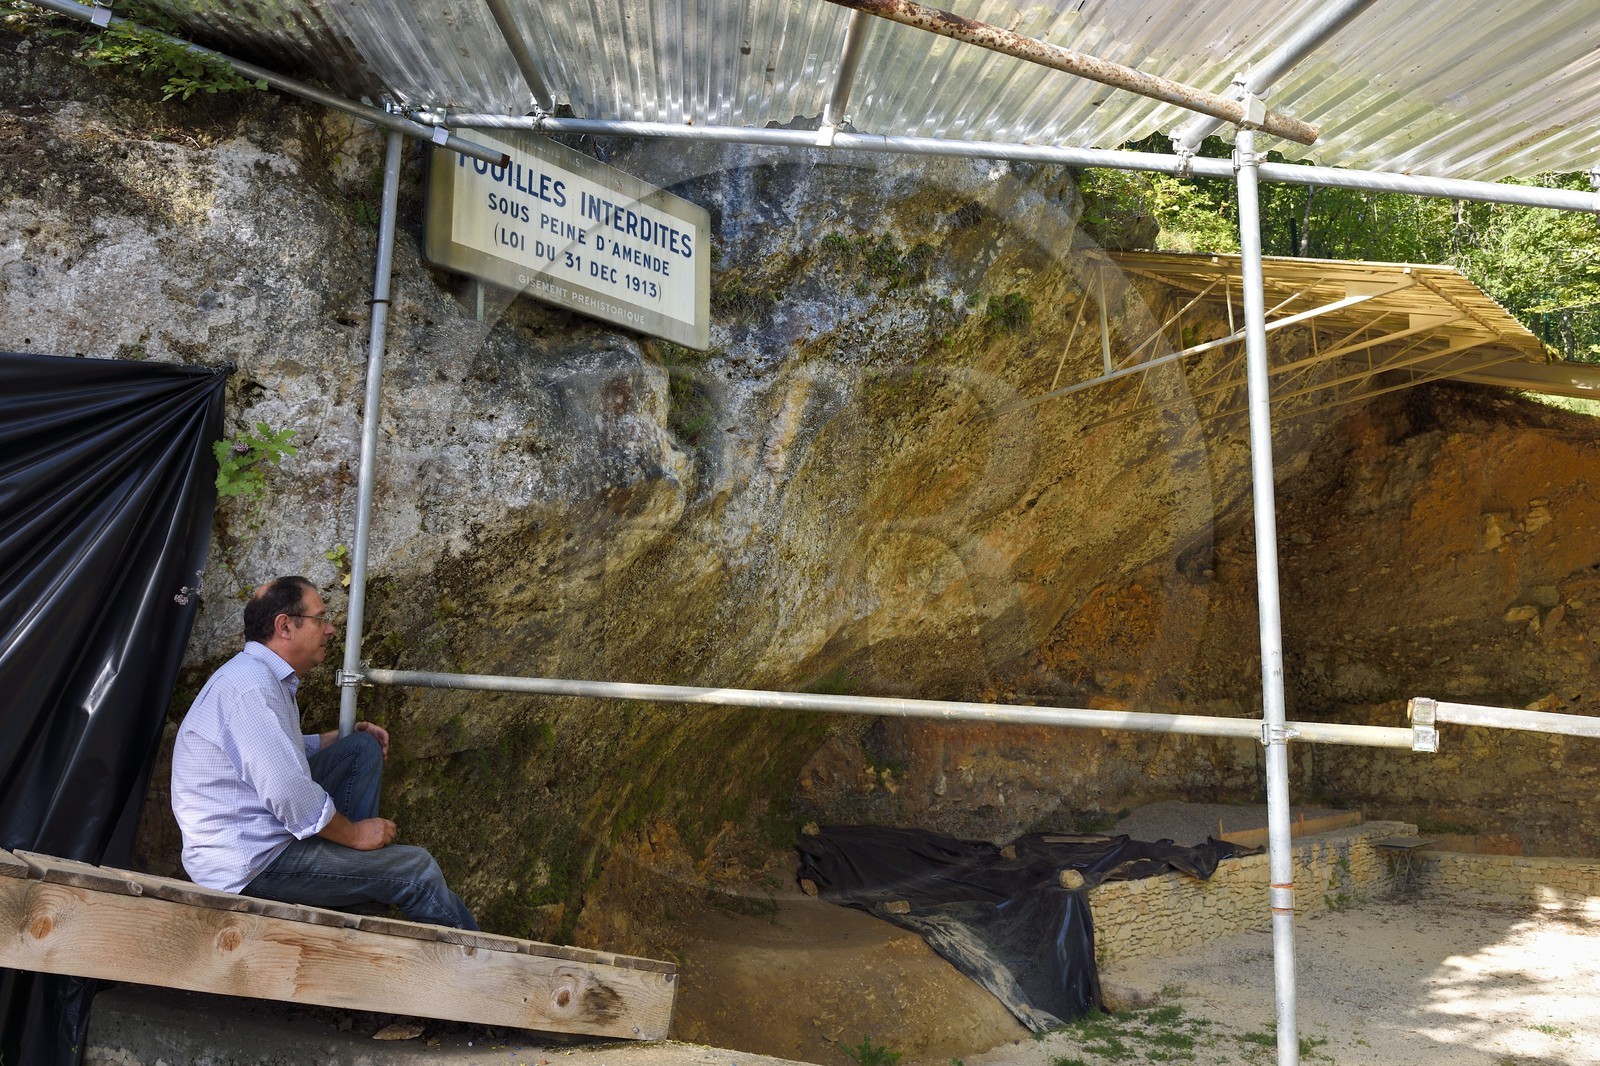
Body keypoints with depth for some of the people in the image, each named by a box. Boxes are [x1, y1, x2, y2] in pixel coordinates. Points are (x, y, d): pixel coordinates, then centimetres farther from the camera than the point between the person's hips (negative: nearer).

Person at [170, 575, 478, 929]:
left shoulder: (261, 675, 11)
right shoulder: (252, 687, -23)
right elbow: (289, 795, -28)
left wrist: (345, 736, 12)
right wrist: (353, 833, -14)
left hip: (266, 830, 11)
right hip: (249, 865, -11)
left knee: (363, 748, 13)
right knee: (418, 869, -12)